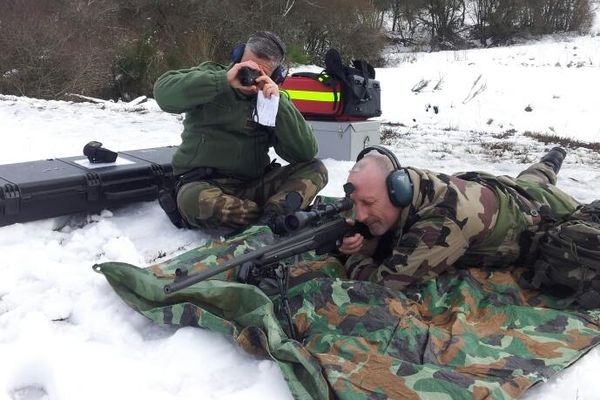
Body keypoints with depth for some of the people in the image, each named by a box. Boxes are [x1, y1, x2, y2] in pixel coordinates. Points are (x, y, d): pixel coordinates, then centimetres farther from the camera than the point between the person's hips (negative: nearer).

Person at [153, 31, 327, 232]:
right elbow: (164, 92, -18)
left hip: (253, 185, 3)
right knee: (195, 200, -38)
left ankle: (270, 218, -34)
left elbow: (306, 152, -6)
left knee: (315, 169, -14)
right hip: (201, 183, -3)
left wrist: (278, 104, -16)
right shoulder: (211, 75, 2)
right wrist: (224, 80, -23)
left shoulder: (274, 99, 8)